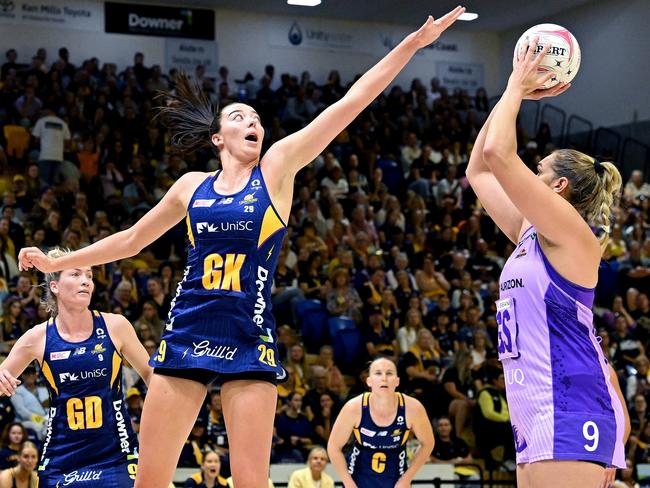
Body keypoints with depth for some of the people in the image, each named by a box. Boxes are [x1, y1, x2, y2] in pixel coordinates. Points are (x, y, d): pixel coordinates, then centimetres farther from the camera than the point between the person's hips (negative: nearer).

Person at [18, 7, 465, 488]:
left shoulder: (278, 168, 4)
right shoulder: (192, 186, 11)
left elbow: (349, 104, -2)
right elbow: (132, 239, 24)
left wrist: (413, 43, -6)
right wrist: (56, 263, 27)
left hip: (249, 343, -2)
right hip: (186, 336, 2)